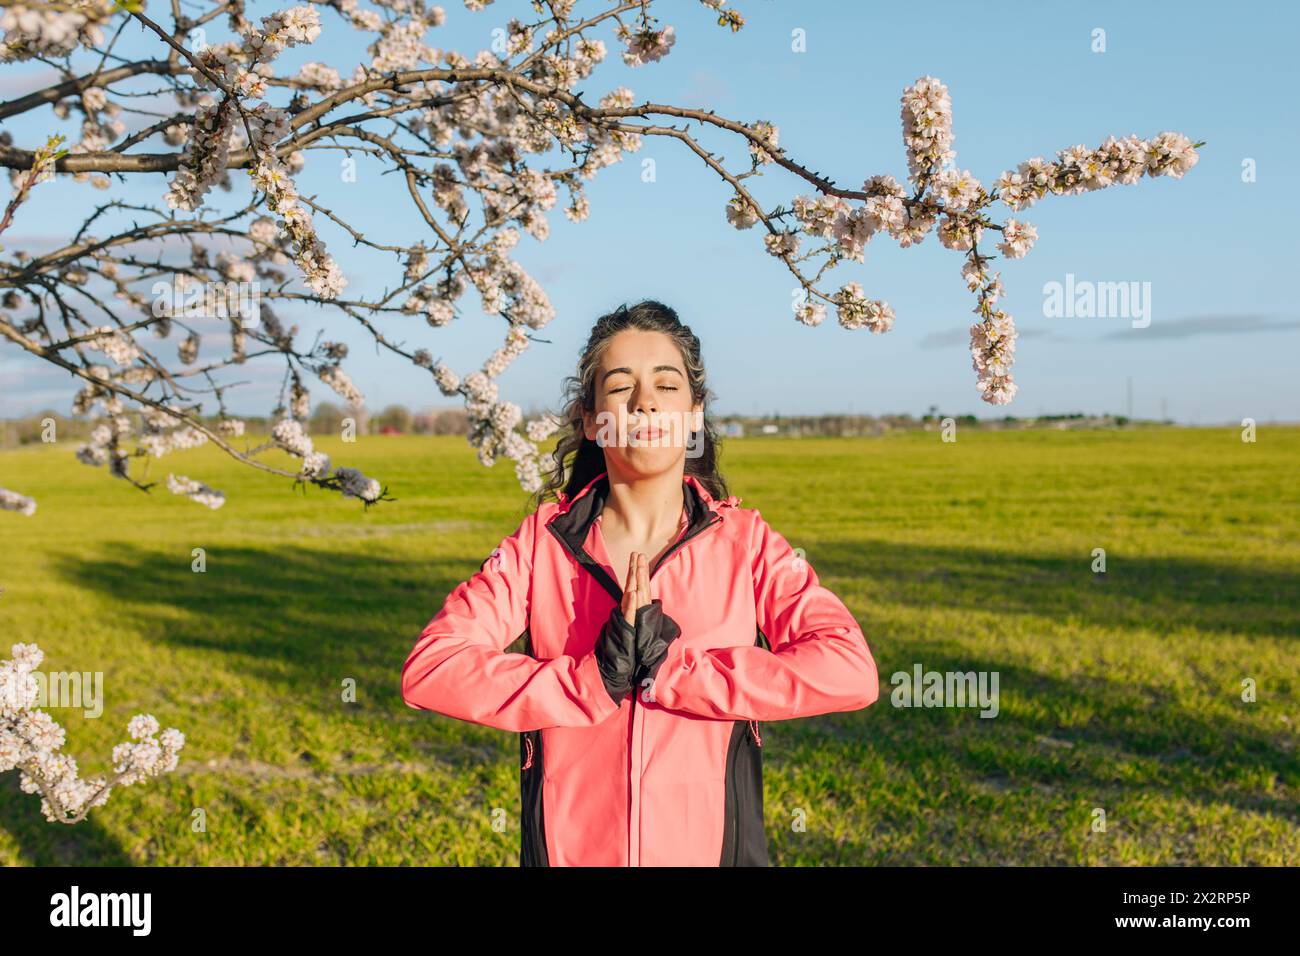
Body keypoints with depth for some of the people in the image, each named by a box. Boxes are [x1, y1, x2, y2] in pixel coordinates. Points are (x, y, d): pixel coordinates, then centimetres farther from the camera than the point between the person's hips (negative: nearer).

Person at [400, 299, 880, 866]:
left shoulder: (746, 543, -5)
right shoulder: (539, 544, -3)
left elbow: (851, 671, -18)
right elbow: (427, 669, -13)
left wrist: (668, 667, -22)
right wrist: (595, 680, -22)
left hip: (713, 848, 0)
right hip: (569, 849, 0)